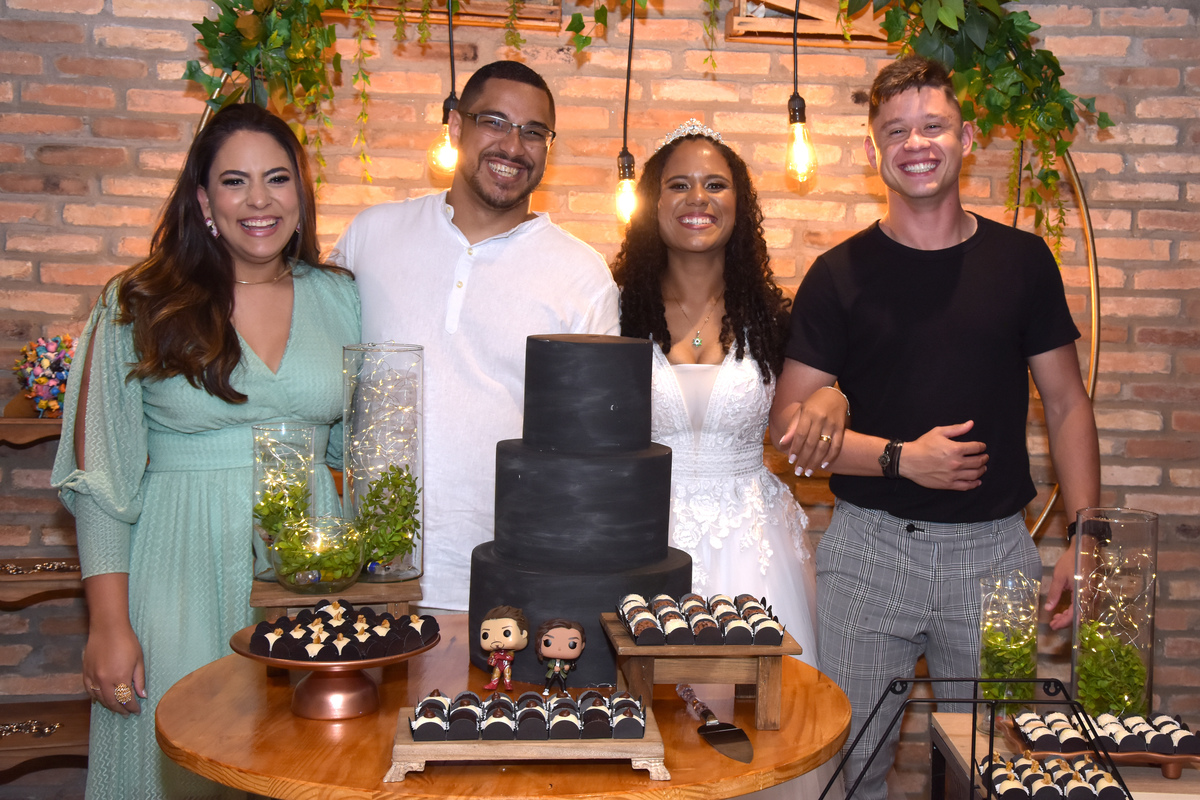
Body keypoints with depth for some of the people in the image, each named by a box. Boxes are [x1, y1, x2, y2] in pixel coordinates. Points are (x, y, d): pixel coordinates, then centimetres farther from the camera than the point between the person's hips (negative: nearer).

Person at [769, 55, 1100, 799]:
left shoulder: (1021, 259, 4)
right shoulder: (840, 274, -1)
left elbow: (1066, 403, 7)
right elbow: (791, 422, -2)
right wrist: (902, 458, -15)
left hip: (995, 549, 1)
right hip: (869, 549, -1)